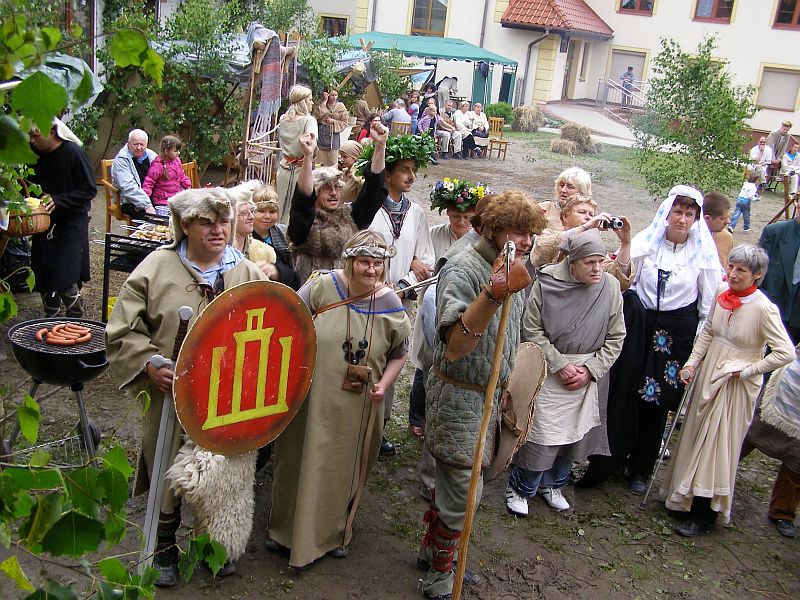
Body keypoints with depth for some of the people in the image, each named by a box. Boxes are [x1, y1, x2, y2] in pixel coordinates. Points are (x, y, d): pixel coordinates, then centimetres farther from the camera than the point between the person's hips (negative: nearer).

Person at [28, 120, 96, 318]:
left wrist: (58, 201, -24)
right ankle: (50, 318, 24)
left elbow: (90, 190, -14)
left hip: (71, 222, -6)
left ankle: (76, 321, 6)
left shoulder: (72, 153, -15)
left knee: (65, 279, -11)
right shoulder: (34, 153, 4)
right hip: (44, 220, 6)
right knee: (43, 275, 8)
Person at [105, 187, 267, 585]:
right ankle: (164, 546, 36)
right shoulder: (157, 268, -5)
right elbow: (122, 330, -4)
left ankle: (219, 543, 37)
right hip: (170, 395, -1)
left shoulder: (247, 273, 2)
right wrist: (149, 365, -16)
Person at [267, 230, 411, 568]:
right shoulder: (323, 286, -10)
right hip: (312, 396, -1)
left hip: (358, 405, 1)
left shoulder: (390, 304, -5)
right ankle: (286, 528, 36)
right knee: (301, 459, 13)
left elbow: (398, 353, 7)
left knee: (345, 466, 15)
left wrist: (383, 384, -7)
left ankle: (334, 532, 39)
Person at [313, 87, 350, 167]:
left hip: (334, 136, 0)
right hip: (321, 135, 0)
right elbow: (317, 115, -15)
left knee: (332, 163, 4)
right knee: (320, 163, 2)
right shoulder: (321, 105, 4)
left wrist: (334, 122, -11)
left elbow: (345, 122, 3)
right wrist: (324, 102, -12)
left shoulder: (341, 107, 3)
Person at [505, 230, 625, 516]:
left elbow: (615, 338, 2)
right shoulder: (546, 283, -13)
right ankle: (520, 488, 18)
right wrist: (561, 365, -13)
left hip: (589, 374, 3)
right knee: (543, 433, -4)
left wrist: (590, 369, -8)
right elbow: (532, 331, -8)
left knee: (575, 433, 12)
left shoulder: (610, 287, -5)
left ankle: (553, 484, 35)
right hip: (550, 372, -3)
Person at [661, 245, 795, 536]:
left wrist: (747, 370, -15)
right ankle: (686, 497, 33)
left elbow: (786, 353, -20)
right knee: (695, 438, 15)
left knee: (718, 445, 1)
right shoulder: (722, 293, -1)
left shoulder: (763, 309, -20)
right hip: (709, 376, 6)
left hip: (736, 385, -6)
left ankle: (704, 515, 14)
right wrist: (692, 362, 2)